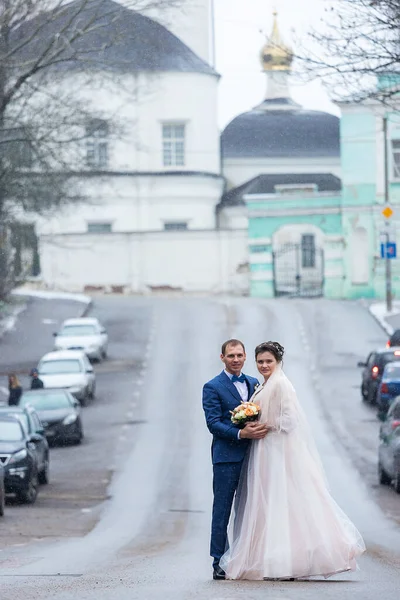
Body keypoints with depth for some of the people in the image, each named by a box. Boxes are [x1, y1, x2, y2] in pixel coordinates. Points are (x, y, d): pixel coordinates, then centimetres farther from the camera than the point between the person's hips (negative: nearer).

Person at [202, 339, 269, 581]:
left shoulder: (254, 384, 15)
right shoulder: (213, 388, -2)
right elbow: (213, 423, -10)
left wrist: (261, 429, -4)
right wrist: (241, 434, -22)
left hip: (252, 456, 5)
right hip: (227, 457, -5)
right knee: (222, 511, -2)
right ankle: (219, 564, 1)